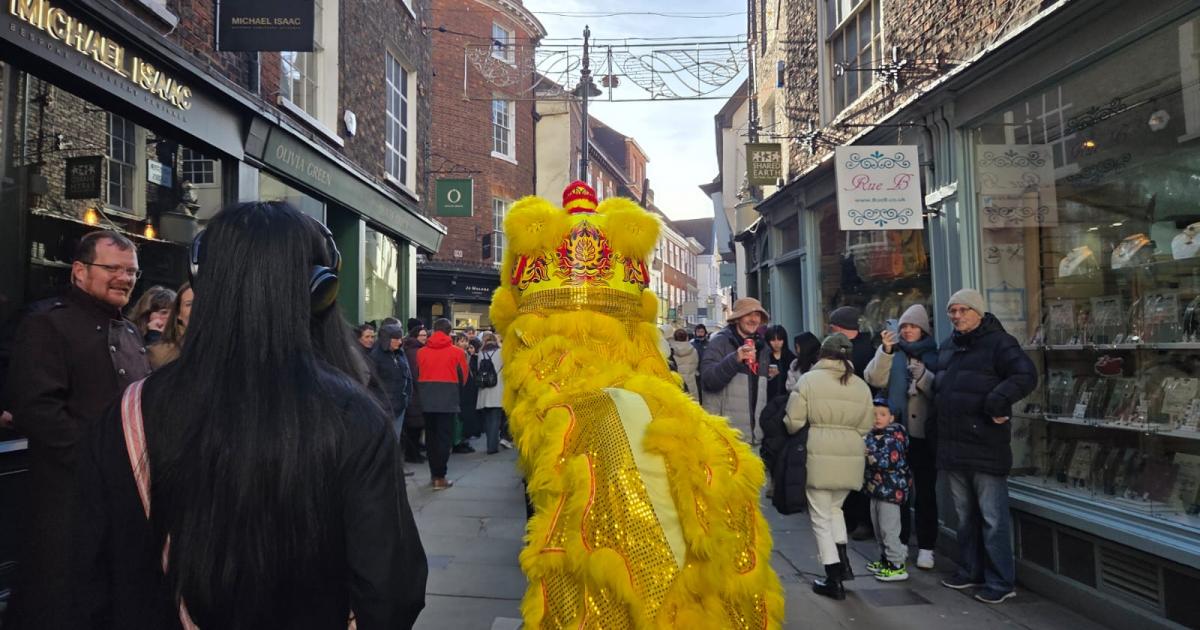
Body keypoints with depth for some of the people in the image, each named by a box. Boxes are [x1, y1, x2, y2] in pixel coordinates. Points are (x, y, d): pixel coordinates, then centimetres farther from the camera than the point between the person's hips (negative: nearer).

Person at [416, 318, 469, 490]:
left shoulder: (421, 352, -1)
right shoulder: (457, 352, -6)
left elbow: (417, 376, 5)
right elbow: (463, 377, 0)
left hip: (427, 400, 3)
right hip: (447, 400, -3)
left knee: (430, 436, 13)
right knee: (444, 437, 1)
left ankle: (434, 473, 20)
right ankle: (440, 477, -1)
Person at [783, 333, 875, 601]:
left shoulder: (808, 380, -7)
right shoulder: (861, 386, 4)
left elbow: (793, 422, -9)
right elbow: (865, 427, 7)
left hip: (819, 457, -4)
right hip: (850, 459, 4)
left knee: (821, 517, 7)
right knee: (834, 508, 26)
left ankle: (834, 580, 10)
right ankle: (843, 560, 23)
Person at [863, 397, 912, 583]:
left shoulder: (894, 436, -15)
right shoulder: (871, 435, 10)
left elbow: (892, 461, -26)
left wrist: (870, 456, -23)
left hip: (891, 489, -9)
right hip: (875, 488, 9)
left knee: (889, 528, -6)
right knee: (879, 527, 18)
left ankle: (898, 566, 3)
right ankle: (886, 560, 31)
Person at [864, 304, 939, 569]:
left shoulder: (935, 355, 4)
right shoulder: (891, 352, 8)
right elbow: (875, 379, -8)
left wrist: (923, 375, -19)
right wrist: (885, 351, -19)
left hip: (924, 432, -1)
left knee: (925, 491, 4)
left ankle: (926, 547, 12)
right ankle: (898, 543, 18)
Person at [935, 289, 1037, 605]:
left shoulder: (999, 342, -8)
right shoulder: (947, 347, 15)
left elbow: (1026, 376, -20)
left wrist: (996, 402, -26)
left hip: (986, 447, -8)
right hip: (953, 446, 8)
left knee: (993, 518, -2)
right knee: (965, 515, 18)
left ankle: (1001, 581, 8)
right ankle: (971, 571, 30)